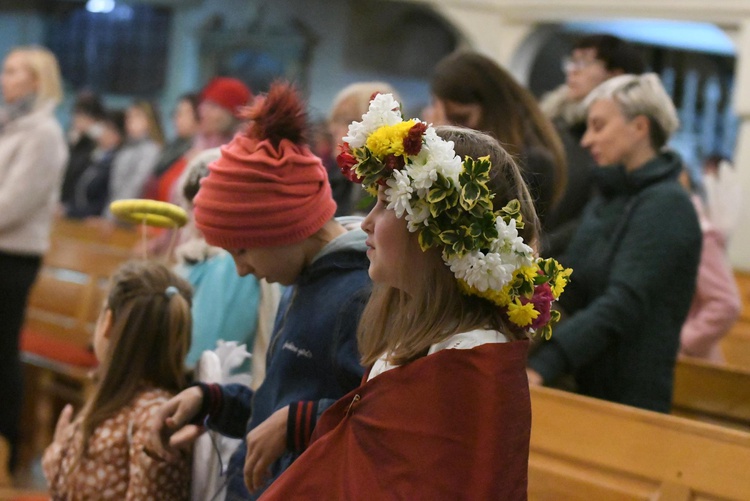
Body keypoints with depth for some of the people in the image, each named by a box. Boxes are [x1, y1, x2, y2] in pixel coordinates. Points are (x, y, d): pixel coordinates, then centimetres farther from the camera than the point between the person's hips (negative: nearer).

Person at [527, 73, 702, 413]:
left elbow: (622, 305, -25)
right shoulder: (606, 202, 15)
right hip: (581, 390, 8)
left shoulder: (665, 206, -13)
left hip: (629, 398, -8)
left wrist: (540, 368, -34)